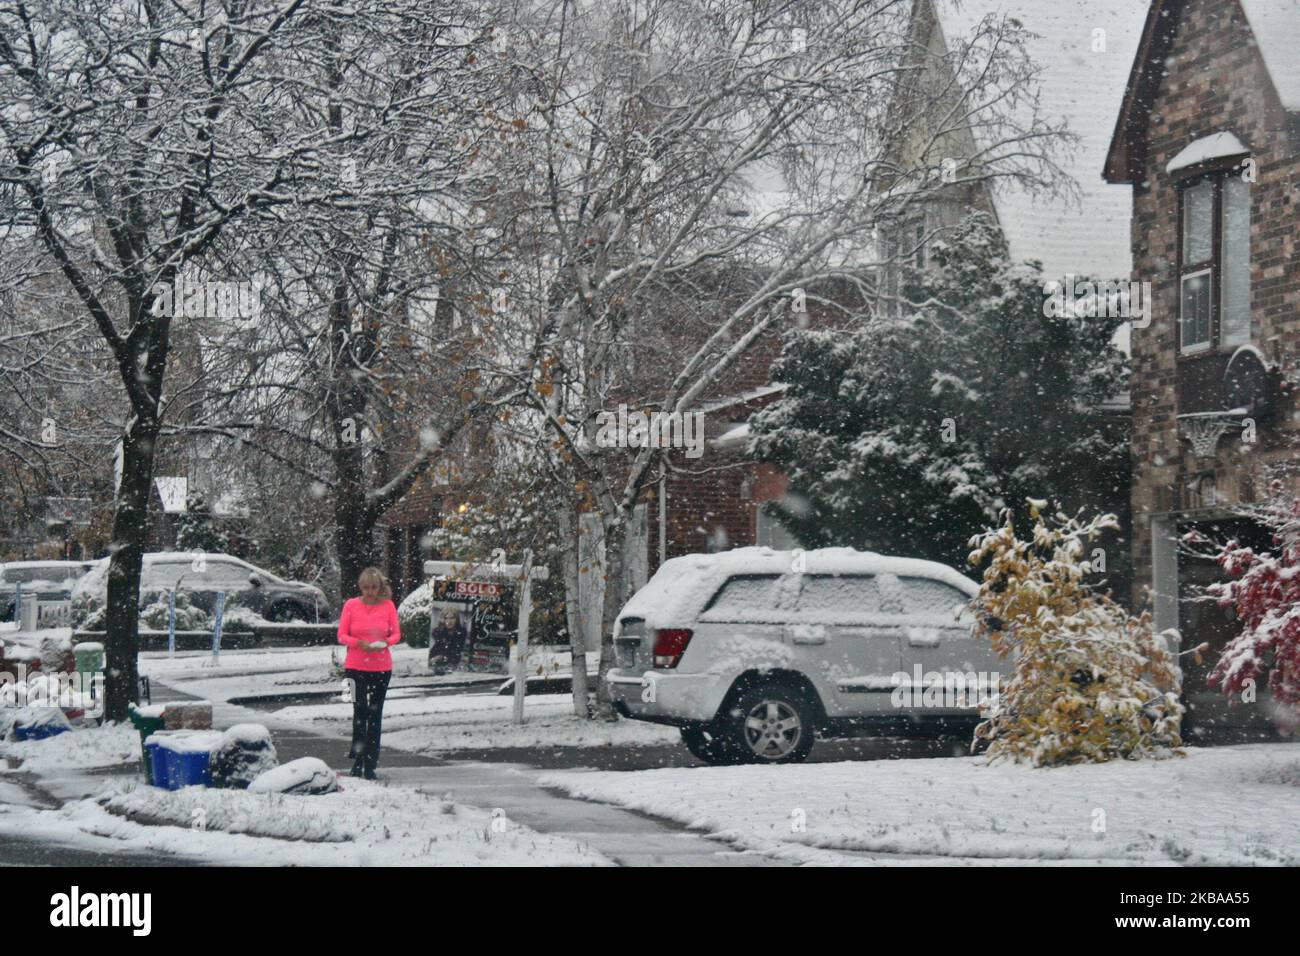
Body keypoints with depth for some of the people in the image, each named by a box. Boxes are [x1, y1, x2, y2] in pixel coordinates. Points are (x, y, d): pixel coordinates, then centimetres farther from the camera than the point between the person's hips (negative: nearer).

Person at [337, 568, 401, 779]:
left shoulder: (388, 605, 1)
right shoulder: (351, 605, -2)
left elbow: (396, 633, 7)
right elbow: (342, 635, 0)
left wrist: (386, 642, -15)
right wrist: (359, 643, -18)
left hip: (382, 667, 2)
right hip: (356, 666, -2)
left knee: (375, 713, 6)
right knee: (360, 710, -10)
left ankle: (370, 765, 12)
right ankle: (358, 759, 1)